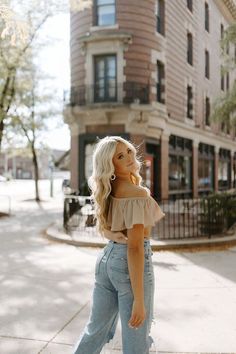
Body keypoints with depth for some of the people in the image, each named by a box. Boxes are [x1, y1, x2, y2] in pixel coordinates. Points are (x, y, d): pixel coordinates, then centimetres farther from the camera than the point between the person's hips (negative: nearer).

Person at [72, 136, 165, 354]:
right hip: (129, 264, -8)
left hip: (107, 258, 8)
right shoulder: (138, 195, -19)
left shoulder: (108, 190, 6)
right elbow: (134, 247, -23)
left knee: (96, 330, 23)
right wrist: (139, 300, -21)